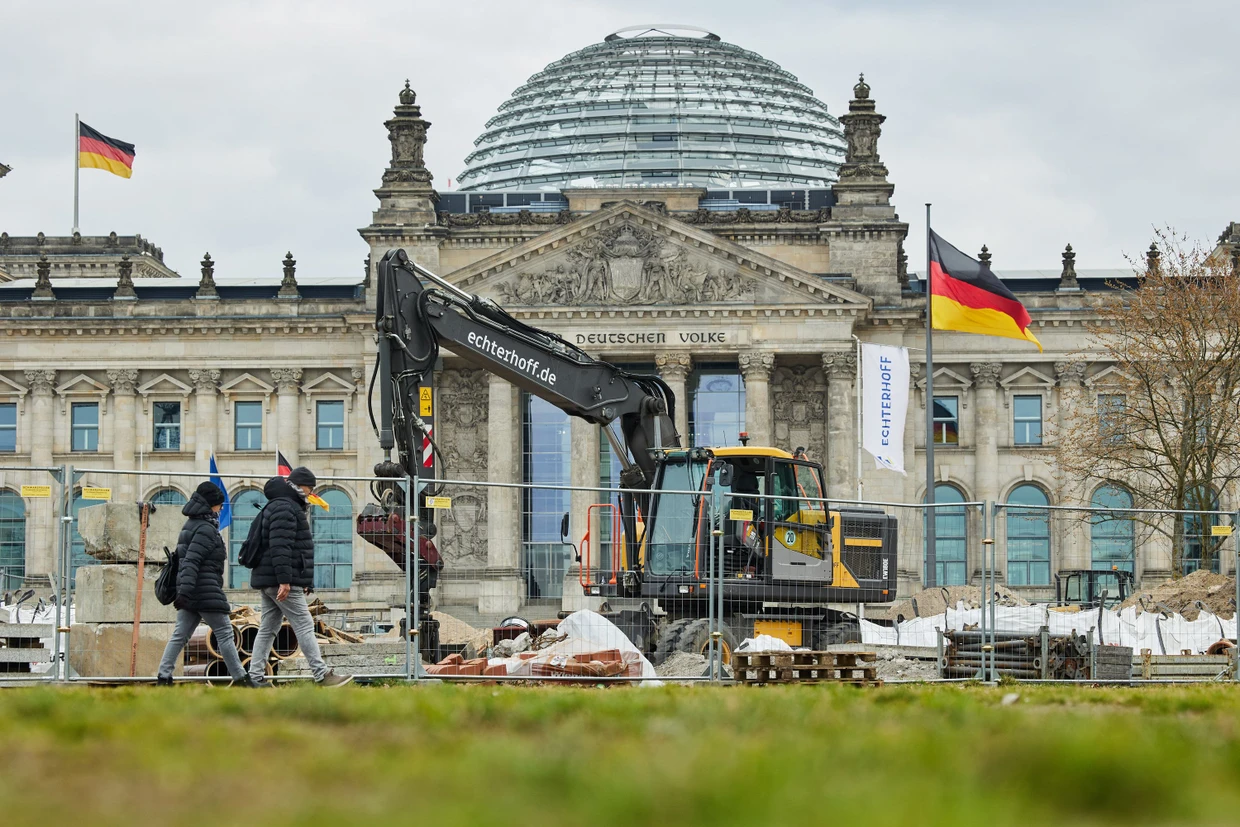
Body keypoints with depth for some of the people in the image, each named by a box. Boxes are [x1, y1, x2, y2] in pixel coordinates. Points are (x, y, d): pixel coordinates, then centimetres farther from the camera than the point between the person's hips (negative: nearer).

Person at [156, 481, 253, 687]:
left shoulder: (191, 526, 16)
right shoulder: (206, 529, -13)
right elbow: (191, 561, -22)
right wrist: (185, 591, -28)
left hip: (191, 593, 9)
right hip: (206, 591, -9)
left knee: (180, 635, 6)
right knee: (225, 634, -3)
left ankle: (163, 676, 1)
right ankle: (240, 678, 0)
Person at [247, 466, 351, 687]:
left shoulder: (289, 507, 23)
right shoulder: (285, 509, -13)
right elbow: (280, 547, -23)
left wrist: (303, 582, 28)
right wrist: (285, 580, -27)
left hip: (268, 582, 11)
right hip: (283, 583, -11)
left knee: (268, 628, 10)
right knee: (304, 626, -9)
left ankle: (255, 677, 9)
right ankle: (322, 675, -10)